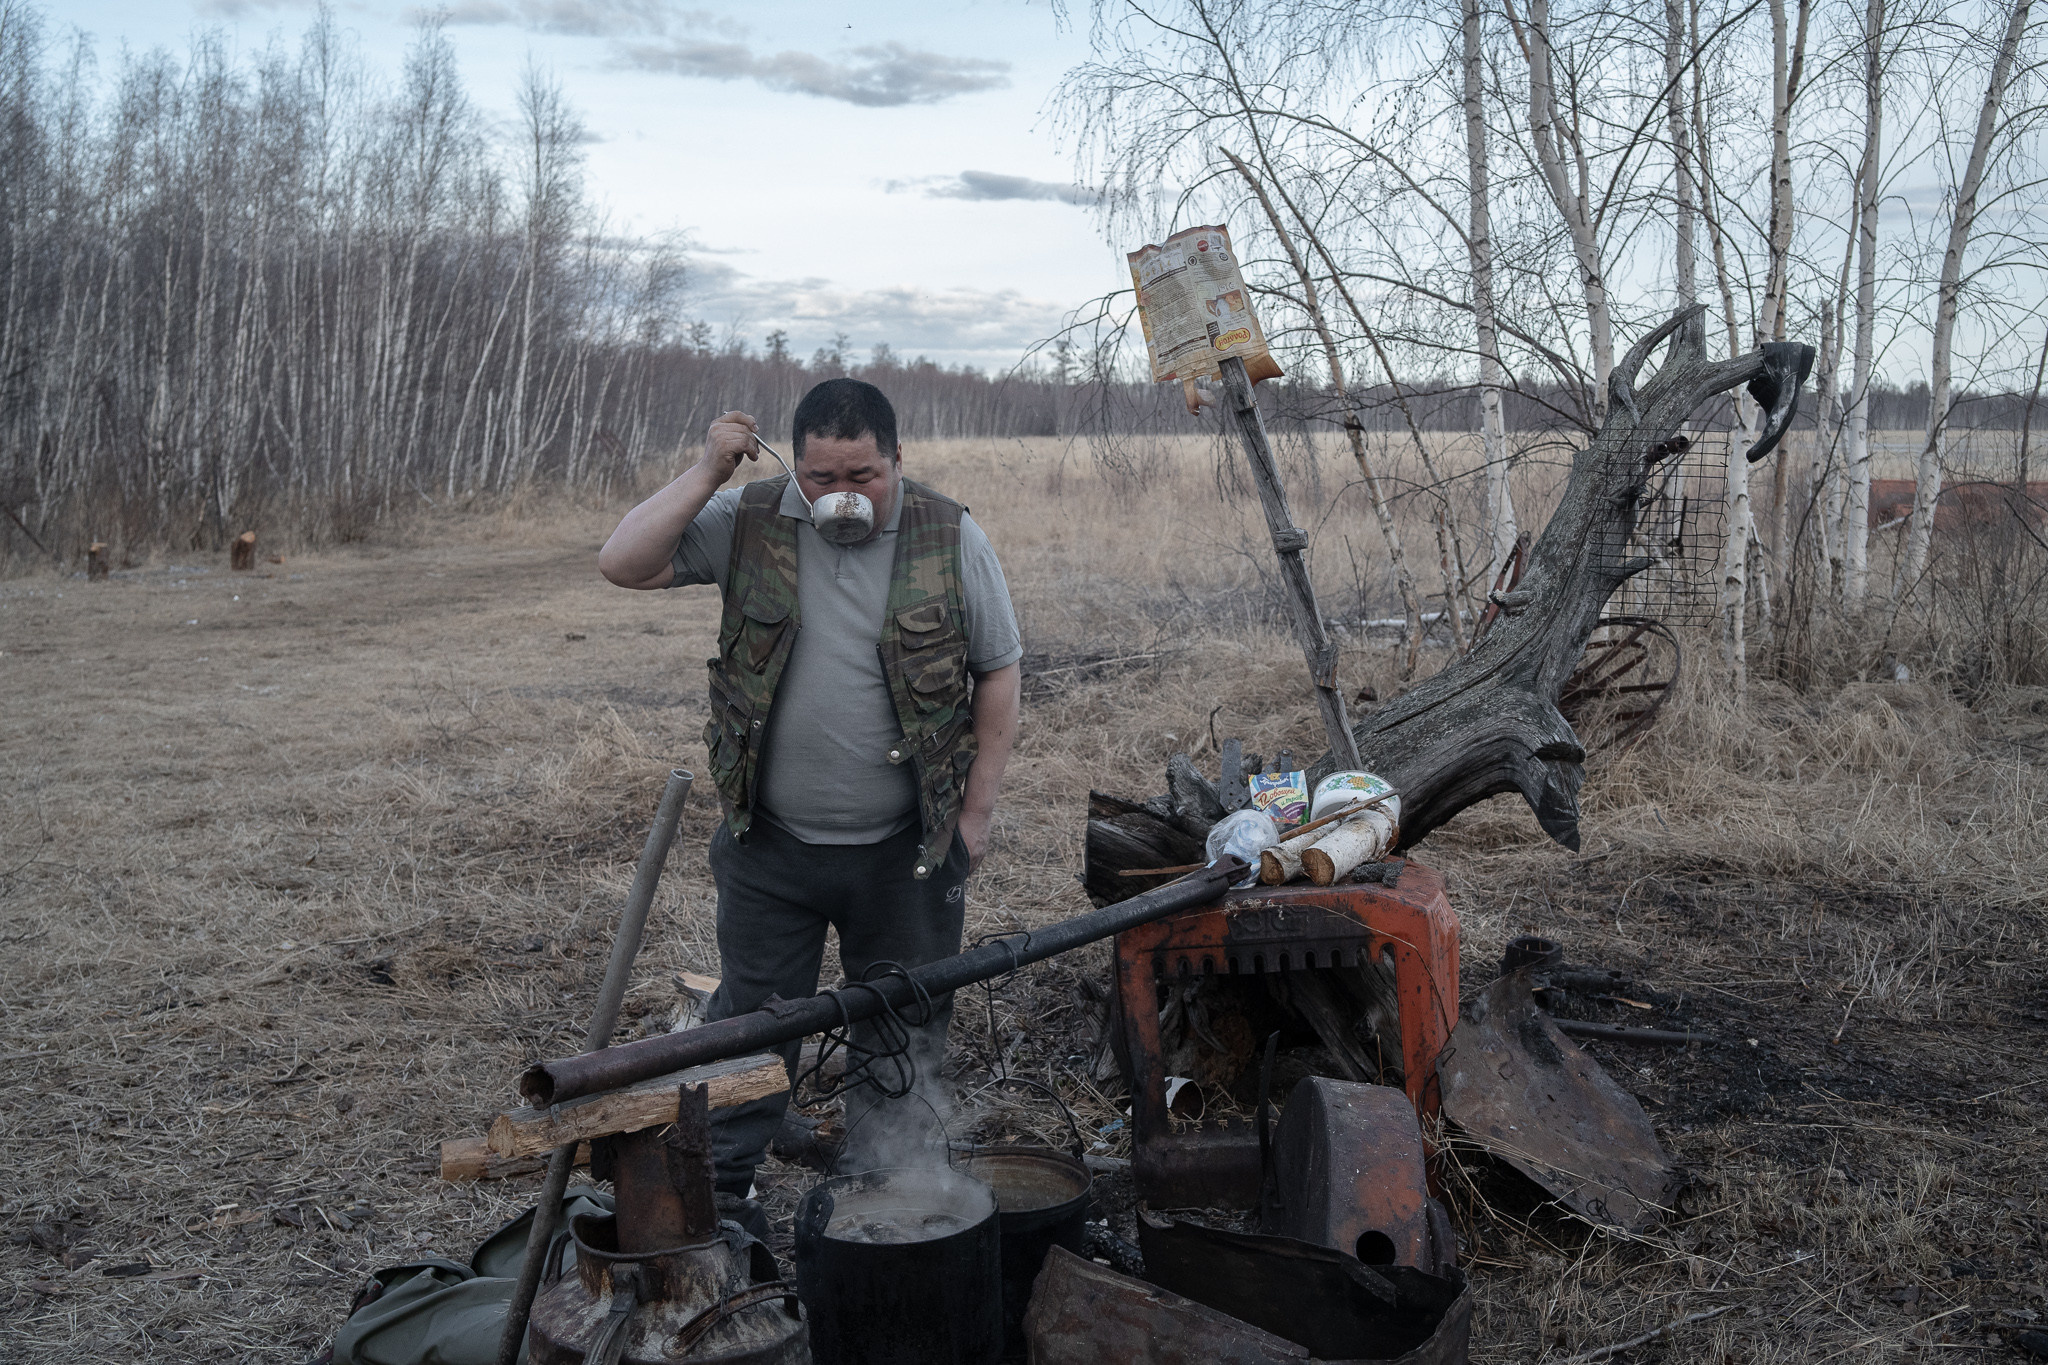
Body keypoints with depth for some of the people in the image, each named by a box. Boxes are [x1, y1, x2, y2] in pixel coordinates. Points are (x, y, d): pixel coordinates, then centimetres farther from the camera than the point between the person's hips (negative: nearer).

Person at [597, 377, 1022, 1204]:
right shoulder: (748, 524, -3)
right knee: (748, 1023, 12)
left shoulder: (951, 541, -5)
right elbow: (622, 565, -8)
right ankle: (712, 1193, 29)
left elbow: (999, 675, 0)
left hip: (906, 852, 0)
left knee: (904, 1035, 12)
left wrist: (977, 810, -3)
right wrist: (707, 474, -15)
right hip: (770, 846, 0)